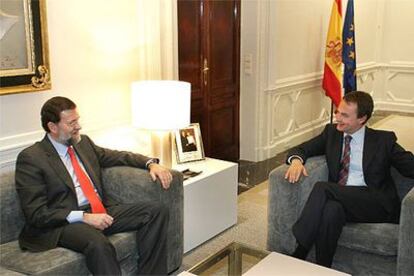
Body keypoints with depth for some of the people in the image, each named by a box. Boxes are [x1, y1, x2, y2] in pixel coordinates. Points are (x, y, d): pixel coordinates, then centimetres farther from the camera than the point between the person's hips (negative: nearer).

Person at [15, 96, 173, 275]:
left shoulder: (84, 142, 15)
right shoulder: (30, 158, -5)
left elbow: (120, 157, 25)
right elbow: (36, 213, -10)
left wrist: (151, 163, 6)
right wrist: (84, 217, -19)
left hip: (102, 211, 7)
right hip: (64, 222, -7)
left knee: (157, 211, -10)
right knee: (98, 244, -38)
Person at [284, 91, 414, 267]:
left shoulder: (384, 140, 9)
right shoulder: (331, 132, 17)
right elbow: (300, 149, 15)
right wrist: (296, 160, -9)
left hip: (375, 204, -3)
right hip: (342, 200, 3)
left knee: (322, 187, -28)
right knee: (331, 209, -35)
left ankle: (298, 253, -28)